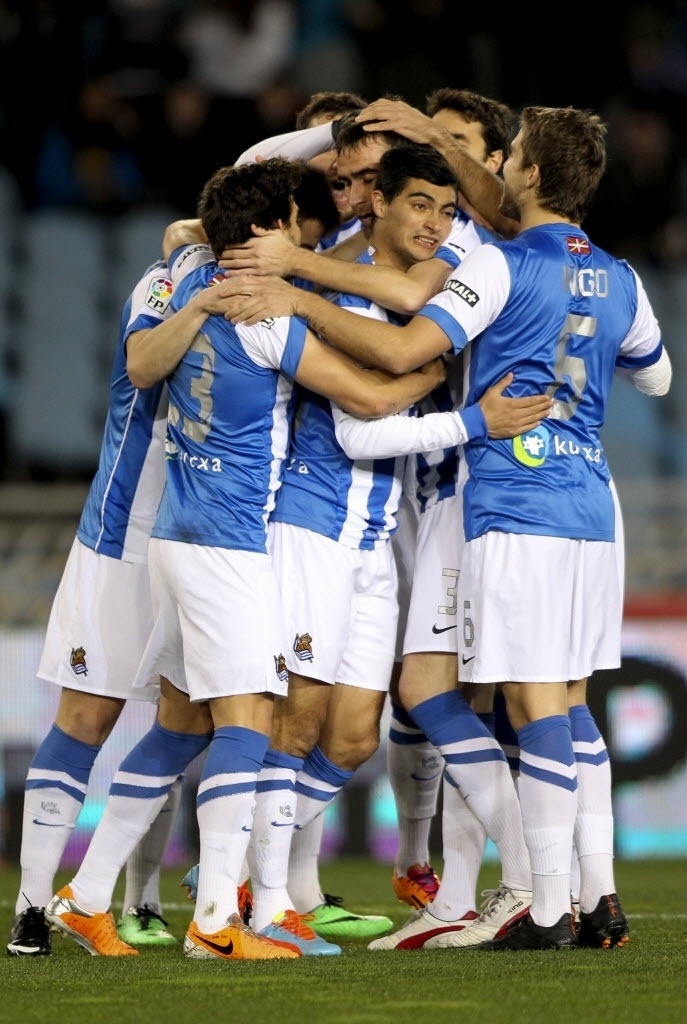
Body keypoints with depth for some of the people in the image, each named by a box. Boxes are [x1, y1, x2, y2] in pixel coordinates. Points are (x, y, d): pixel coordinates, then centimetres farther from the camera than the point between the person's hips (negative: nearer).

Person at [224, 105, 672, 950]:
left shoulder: (504, 265, -10)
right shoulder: (619, 281, 11)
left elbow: (402, 350, -21)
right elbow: (655, 375, 29)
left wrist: (300, 301, -16)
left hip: (515, 510, -7)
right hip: (590, 510, 7)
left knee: (535, 704, -7)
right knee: (569, 703, 14)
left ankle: (547, 913, -6)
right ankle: (601, 902, 13)